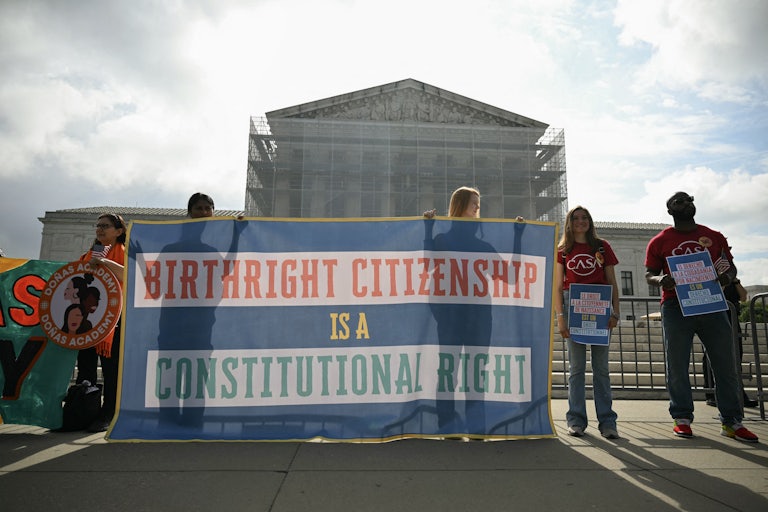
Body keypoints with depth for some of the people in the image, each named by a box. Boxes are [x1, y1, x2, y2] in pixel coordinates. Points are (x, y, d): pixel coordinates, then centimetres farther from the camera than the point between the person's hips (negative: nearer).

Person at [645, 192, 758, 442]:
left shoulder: (715, 237, 13)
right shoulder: (660, 241, 5)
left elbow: (730, 266, 16)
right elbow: (649, 275, 4)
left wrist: (727, 276, -8)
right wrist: (661, 280, -19)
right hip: (676, 306, -2)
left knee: (726, 364, 3)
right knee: (677, 366, 0)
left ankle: (731, 421, 13)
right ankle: (682, 418, 11)